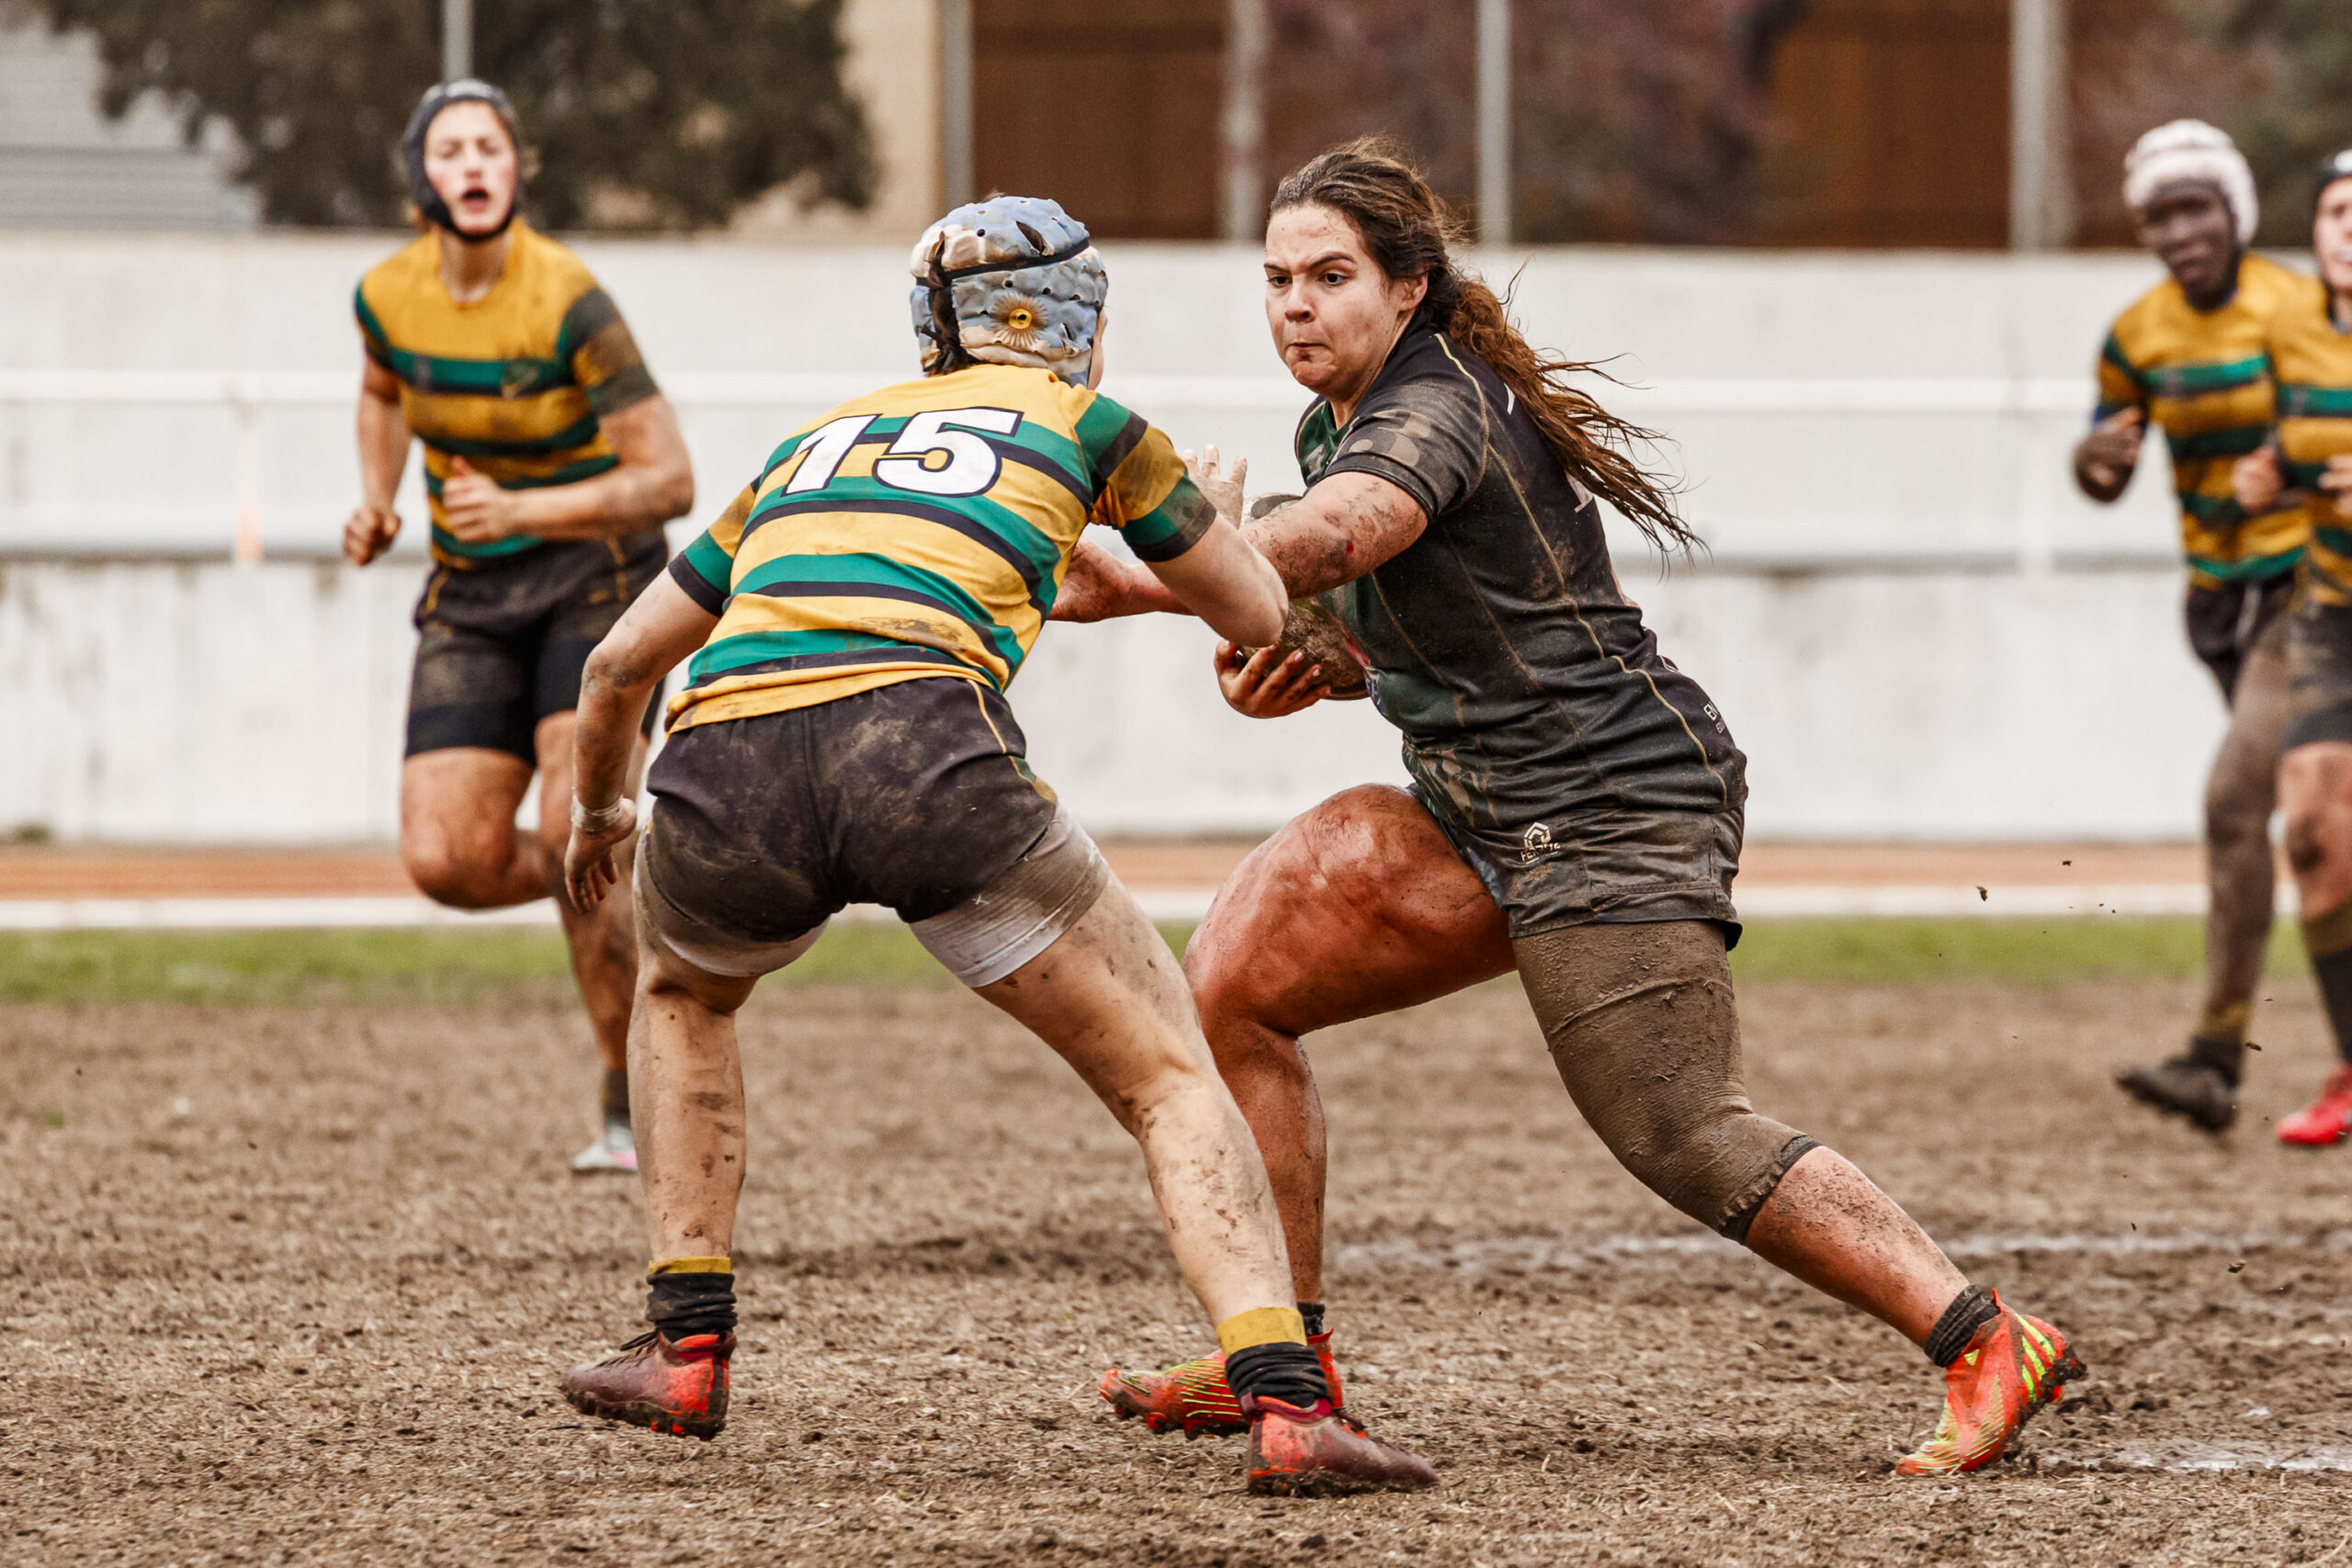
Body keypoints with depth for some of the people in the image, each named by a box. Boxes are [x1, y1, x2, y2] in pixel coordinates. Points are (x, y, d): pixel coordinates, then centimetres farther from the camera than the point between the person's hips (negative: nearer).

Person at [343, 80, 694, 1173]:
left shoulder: (570, 305, -19)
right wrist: (375, 507, 5)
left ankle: (633, 1106, -12)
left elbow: (670, 481, -19)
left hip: (594, 573, -5)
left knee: (574, 827, -24)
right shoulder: (388, 296, -3)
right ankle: (617, 893, 25)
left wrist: (522, 511, -31)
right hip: (471, 595, 5)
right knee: (445, 863, -9)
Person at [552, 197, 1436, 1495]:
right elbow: (1261, 616, 31)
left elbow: (619, 665, 39)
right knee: (1167, 1075, 8)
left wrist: (595, 808, 58)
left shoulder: (815, 443, 34)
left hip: (720, 767, 4)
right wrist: (1152, 571, 53)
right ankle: (1284, 1401, -11)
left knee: (682, 991, 37)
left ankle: (687, 1352, 29)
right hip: (919, 743, -4)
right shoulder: (1083, 425, 24)